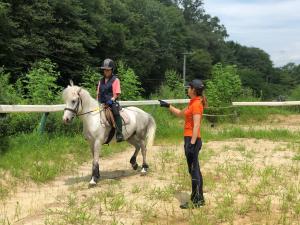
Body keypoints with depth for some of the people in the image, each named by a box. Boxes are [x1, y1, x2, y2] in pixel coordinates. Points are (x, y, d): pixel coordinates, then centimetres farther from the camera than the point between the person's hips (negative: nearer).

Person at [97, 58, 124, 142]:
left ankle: (119, 134, -38)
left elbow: (117, 94, -4)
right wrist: (97, 101, 4)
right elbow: (98, 93, 21)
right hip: (101, 104, 6)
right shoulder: (101, 81, 19)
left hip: (111, 102, -6)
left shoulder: (115, 80, 3)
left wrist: (111, 100, -20)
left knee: (116, 113, -32)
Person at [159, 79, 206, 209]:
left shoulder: (196, 104, -14)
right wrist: (168, 106, 29)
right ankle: (199, 199, 23)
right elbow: (180, 113, 31)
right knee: (195, 170, 14)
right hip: (190, 139, 10)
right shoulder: (193, 103, 15)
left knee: (194, 170, -5)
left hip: (192, 140, -10)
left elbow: (196, 125, -22)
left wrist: (192, 143, -26)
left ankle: (196, 201, 1)